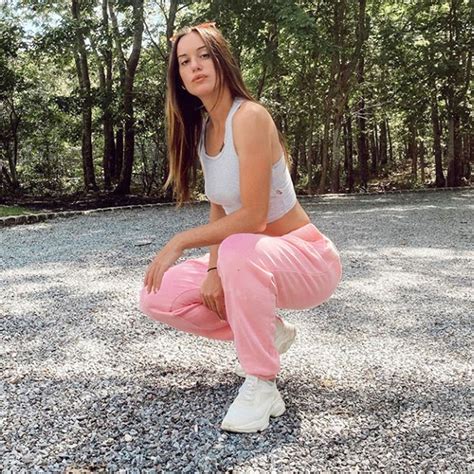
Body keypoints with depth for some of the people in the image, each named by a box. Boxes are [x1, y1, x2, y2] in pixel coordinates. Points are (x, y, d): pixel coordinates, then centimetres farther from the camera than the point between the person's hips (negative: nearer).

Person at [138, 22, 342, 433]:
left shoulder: (249, 116, -21)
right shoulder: (200, 130, 5)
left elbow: (251, 217, -26)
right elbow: (219, 213, 4)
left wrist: (181, 241, -20)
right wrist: (213, 270, -12)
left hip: (307, 259, -8)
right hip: (248, 258, 8)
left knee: (239, 250, -42)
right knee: (156, 298, -3)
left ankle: (261, 386, -21)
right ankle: (267, 333, 13)